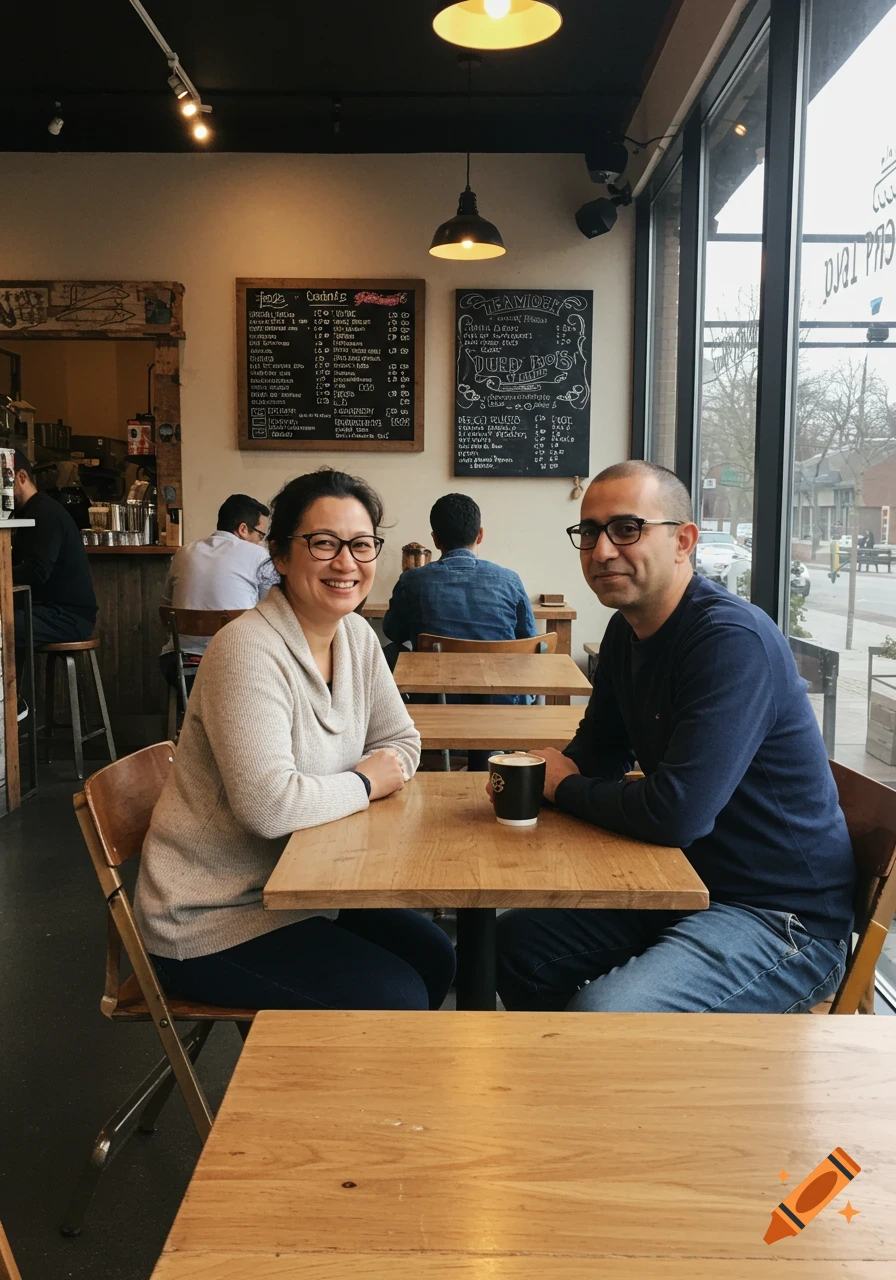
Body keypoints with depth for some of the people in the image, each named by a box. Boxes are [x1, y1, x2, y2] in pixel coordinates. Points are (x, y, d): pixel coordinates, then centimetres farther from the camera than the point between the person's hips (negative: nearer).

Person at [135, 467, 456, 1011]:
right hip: (211, 921, -8)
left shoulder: (357, 636, 0)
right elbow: (268, 804, -34)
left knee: (436, 959, 7)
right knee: (395, 1000, -13)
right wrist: (364, 783, -17)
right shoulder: (248, 650, -25)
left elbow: (402, 742, 11)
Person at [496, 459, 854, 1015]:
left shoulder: (733, 641, -25)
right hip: (689, 883, 9)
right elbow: (602, 748, 17)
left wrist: (566, 787, -12)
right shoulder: (627, 630, 5)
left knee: (605, 1013, -29)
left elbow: (678, 813, -30)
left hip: (783, 917, -9)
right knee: (517, 942, 9)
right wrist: (547, 771, -7)